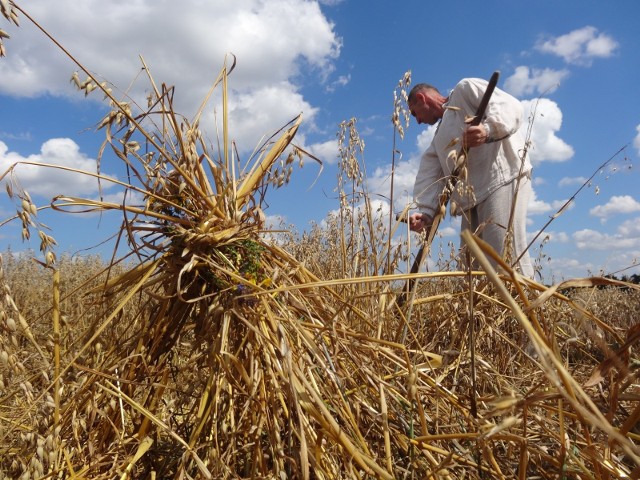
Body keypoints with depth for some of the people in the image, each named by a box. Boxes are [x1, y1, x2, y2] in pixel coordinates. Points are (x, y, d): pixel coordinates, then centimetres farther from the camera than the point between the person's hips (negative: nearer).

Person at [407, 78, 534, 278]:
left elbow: (509, 105, -7)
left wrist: (489, 129, -28)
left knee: (506, 255, -20)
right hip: (471, 198, 9)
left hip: (503, 178, -9)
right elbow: (429, 176, 13)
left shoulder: (465, 89, 11)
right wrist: (426, 211, -3)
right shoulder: (439, 138, 31)